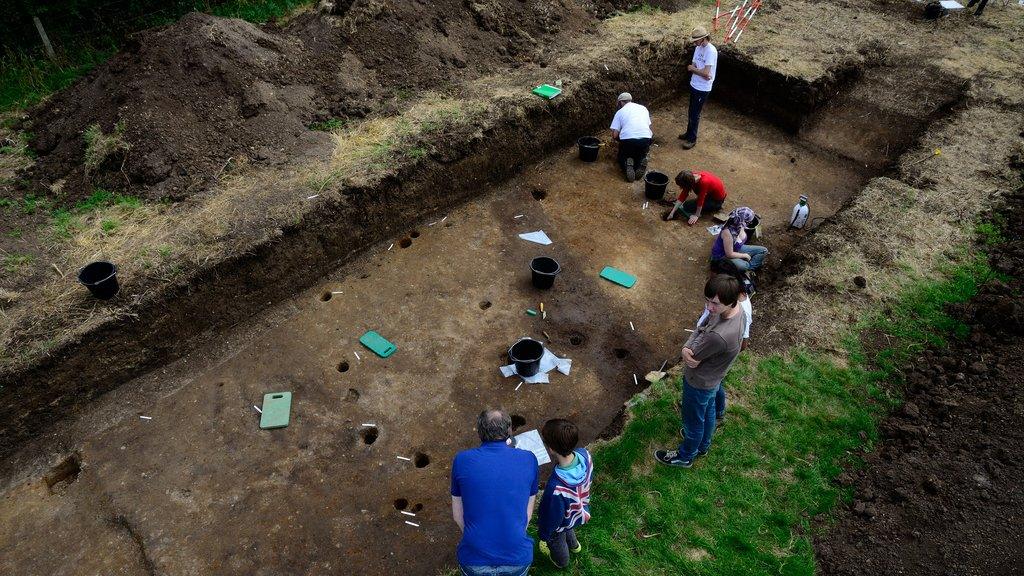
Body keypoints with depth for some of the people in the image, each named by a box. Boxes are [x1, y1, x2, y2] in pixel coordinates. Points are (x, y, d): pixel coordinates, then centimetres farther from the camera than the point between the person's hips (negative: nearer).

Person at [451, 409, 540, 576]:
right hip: (518, 562, 0)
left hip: (475, 562, 0)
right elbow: (528, 511, 4)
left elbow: (457, 514, 3)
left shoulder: (462, 460, -8)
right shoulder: (528, 460, -7)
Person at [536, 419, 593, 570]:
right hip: (580, 510, 5)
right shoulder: (585, 454, -32)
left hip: (561, 524, -5)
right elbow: (589, 478, -7)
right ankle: (573, 545, 68)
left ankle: (561, 561, 62)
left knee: (556, 543, 31)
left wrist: (543, 535, -6)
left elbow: (553, 517, -28)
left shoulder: (556, 488, -49)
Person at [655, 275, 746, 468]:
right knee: (708, 412, 32)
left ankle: (685, 457, 47)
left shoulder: (719, 336, -45)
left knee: (693, 421, 20)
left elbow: (693, 358, -29)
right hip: (714, 378, 8)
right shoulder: (735, 309, -17)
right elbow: (700, 328, -7)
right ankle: (703, 444, 59)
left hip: (700, 383, -8)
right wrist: (686, 348, -23)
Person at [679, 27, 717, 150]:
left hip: (703, 89, -8)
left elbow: (705, 72, -26)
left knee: (695, 114, 1)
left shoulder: (711, 51, -22)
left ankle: (692, 139, 13)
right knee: (692, 112, 19)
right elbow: (692, 66, 3)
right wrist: (701, 73, -17)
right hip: (694, 85, 8)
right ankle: (689, 133, 35)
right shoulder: (698, 48, 5)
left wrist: (692, 68, -11)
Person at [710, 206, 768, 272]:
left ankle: (748, 269, -6)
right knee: (742, 266, -38)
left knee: (763, 251, 4)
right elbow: (729, 254, -26)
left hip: (736, 249, 9)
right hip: (722, 256, -9)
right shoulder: (727, 232, -34)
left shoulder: (740, 226, -11)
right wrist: (745, 255, -15)